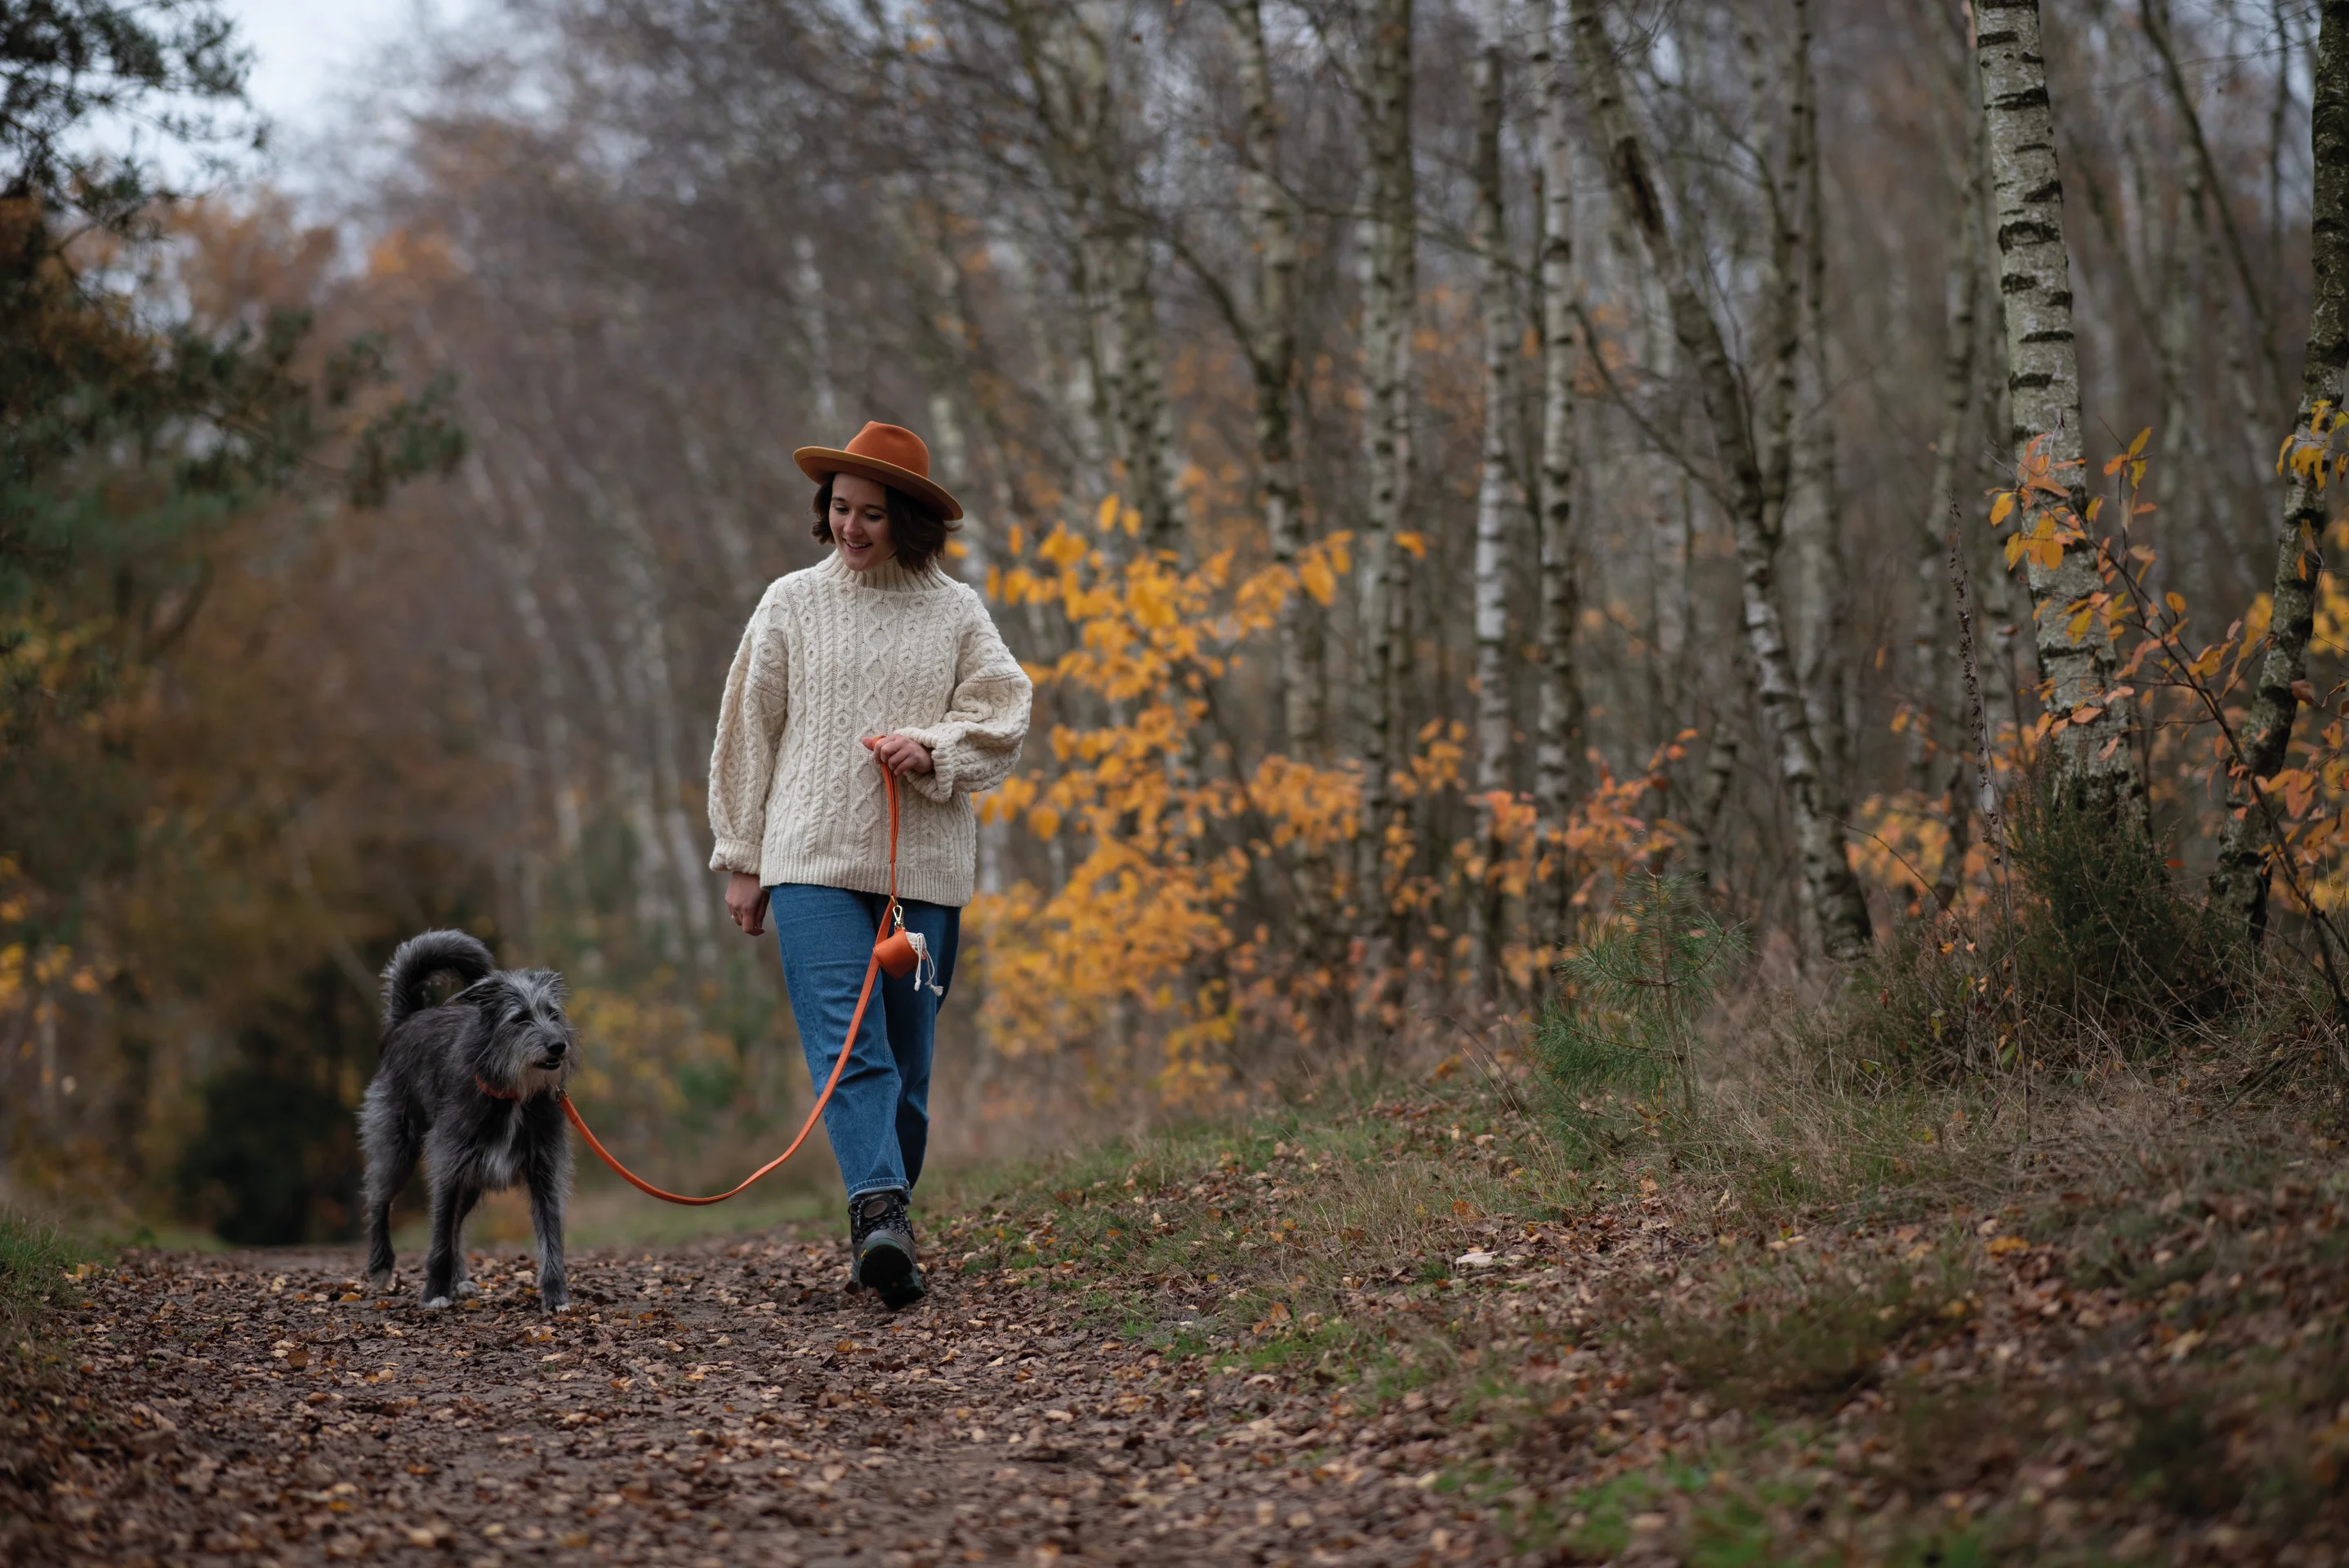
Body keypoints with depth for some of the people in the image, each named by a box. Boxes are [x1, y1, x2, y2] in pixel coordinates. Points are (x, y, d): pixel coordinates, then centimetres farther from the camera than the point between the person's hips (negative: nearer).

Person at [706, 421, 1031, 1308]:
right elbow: (750, 733, 11)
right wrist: (742, 860, 10)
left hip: (925, 868, 1)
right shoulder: (792, 604, 8)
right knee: (846, 1042, -17)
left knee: (907, 1058, 5)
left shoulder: (956, 613, 8)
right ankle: (881, 1212, -29)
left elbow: (1001, 719, 4)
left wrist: (931, 749, -16)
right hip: (814, 860, -1)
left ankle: (878, 1230, 16)